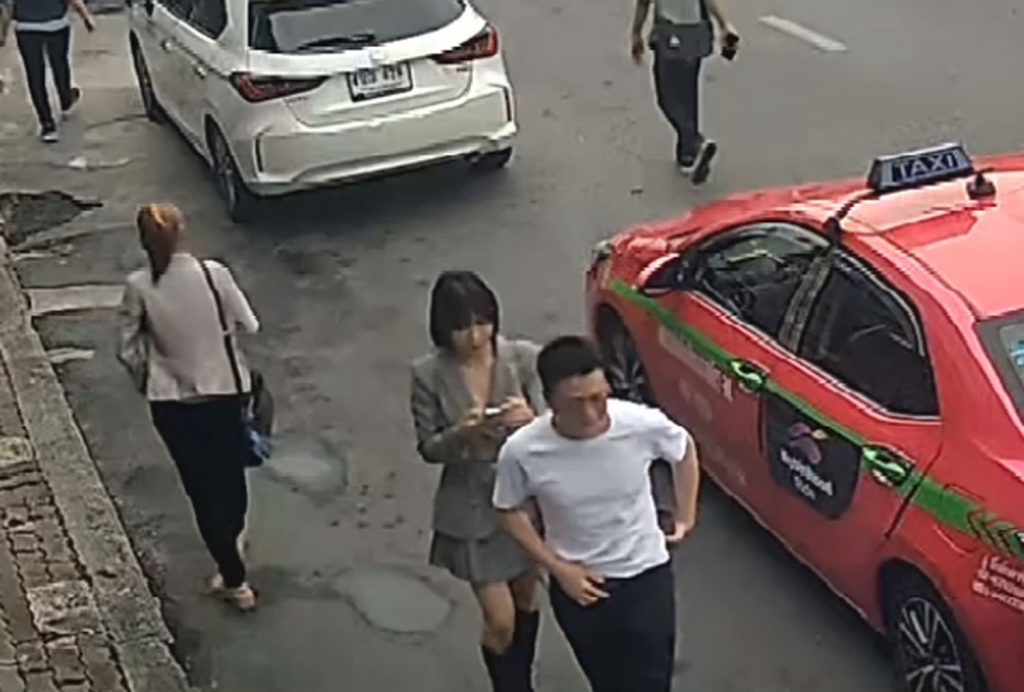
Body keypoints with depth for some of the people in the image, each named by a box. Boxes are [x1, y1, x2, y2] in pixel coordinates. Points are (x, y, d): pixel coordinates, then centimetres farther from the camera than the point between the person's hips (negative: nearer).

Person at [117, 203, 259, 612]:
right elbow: (250, 326, -7)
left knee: (201, 486, 10)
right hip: (224, 390, 1)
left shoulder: (138, 287, -13)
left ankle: (234, 581, 15)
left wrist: (143, 376, 16)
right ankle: (233, 538, 50)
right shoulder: (213, 273, -14)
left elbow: (125, 349, -4)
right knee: (230, 472, 25)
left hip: (171, 402, -1)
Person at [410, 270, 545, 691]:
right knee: (500, 621, -2)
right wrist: (461, 434, -28)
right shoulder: (428, 374, -14)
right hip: (472, 507, -2)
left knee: (525, 602, 21)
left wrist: (531, 421, -32)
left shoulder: (524, 358, -13)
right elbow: (427, 448, -7)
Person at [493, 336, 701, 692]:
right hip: (579, 586, 1)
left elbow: (685, 449, 0)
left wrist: (686, 516, 4)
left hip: (646, 578, -1)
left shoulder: (643, 424, -25)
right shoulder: (523, 451, -26)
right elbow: (510, 512, -5)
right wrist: (558, 568, -9)